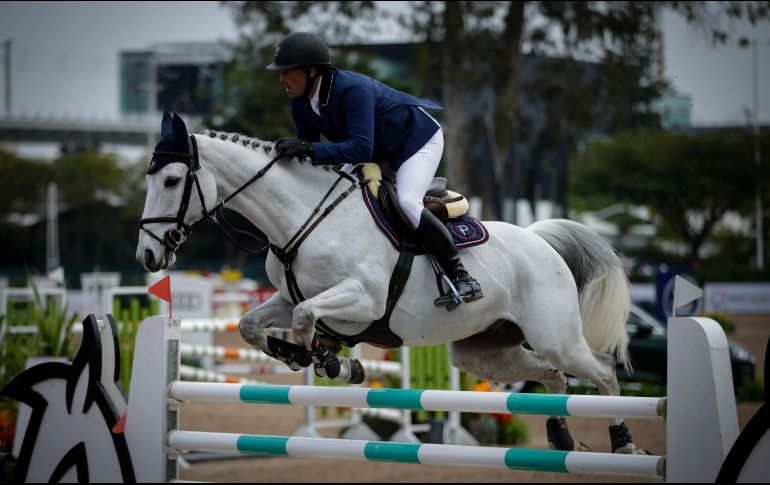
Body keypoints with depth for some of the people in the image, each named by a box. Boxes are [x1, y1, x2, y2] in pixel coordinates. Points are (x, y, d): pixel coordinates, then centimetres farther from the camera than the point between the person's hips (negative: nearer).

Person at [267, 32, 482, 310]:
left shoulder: (352, 89, -36)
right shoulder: (301, 102, -9)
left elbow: (361, 149, -44)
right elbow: (307, 150, -2)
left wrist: (310, 150, -50)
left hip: (418, 138, -9)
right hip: (380, 150, 10)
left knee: (407, 203, -30)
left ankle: (461, 278, -24)